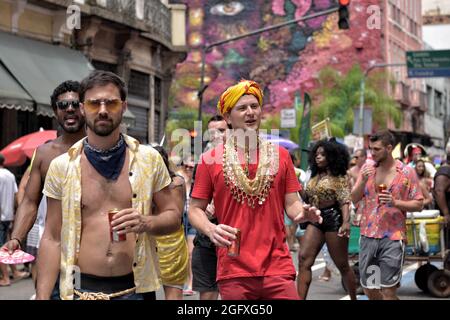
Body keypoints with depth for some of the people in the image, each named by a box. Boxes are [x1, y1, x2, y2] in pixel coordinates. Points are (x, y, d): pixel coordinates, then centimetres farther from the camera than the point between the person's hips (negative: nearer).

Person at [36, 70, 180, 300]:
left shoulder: (149, 159, -1)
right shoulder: (61, 167, -1)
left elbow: (173, 217, 7)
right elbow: (52, 239, 1)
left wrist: (146, 223, -14)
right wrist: (42, 297, -5)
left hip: (135, 287, 0)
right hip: (81, 289, 0)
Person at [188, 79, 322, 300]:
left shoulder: (280, 156, 8)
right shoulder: (211, 159, 2)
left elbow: (291, 203, 10)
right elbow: (195, 209, 5)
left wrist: (302, 213, -13)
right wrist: (211, 230, -15)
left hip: (278, 268, 1)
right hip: (233, 272, -1)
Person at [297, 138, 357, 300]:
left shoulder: (339, 177, -6)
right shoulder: (315, 176, 14)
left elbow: (345, 201, -15)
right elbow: (307, 198, 17)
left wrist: (346, 222, -29)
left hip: (333, 219, -6)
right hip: (315, 220, 6)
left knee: (342, 264, 5)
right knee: (304, 258, -8)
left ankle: (354, 298, 22)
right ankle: (300, 298, -9)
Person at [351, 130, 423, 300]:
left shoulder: (406, 172, -3)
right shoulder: (367, 168, 8)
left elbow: (418, 204, -3)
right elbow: (354, 198, 6)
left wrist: (395, 202, -18)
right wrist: (363, 181, -11)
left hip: (393, 237, -4)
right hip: (368, 235, 4)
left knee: (388, 291, -5)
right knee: (369, 289, 11)